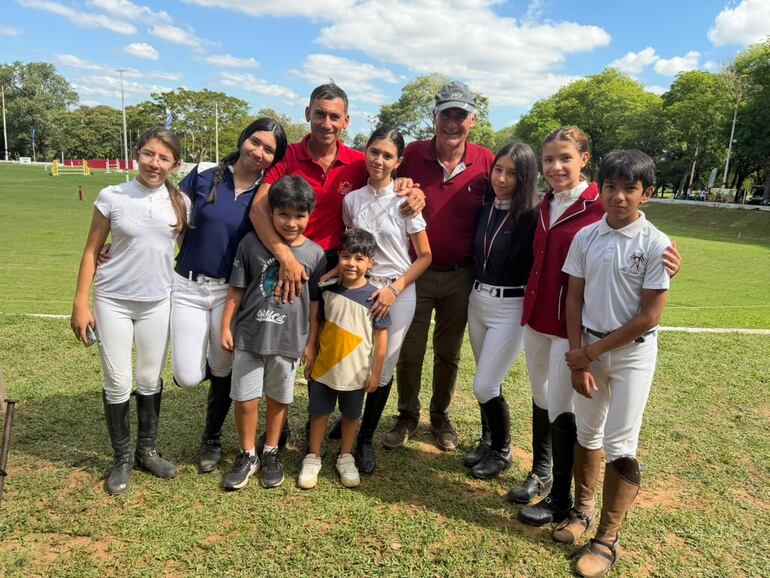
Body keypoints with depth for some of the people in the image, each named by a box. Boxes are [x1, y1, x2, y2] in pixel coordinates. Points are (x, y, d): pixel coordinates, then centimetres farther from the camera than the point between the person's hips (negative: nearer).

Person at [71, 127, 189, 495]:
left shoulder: (180, 203, -2)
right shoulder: (112, 197, -8)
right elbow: (91, 251, -3)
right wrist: (80, 304, -7)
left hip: (158, 303, 2)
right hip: (113, 301, -2)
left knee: (150, 379, 12)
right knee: (118, 383, 3)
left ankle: (147, 450, 30)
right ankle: (122, 459, 22)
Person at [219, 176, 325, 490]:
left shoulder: (315, 254, -5)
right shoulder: (252, 243, -6)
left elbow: (314, 303, 3)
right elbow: (236, 289, 1)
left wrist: (312, 343, 6)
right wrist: (226, 326, 1)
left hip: (288, 340, 0)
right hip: (249, 336, 0)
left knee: (278, 399, 15)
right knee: (245, 399, 8)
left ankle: (271, 453, 36)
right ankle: (247, 455, 30)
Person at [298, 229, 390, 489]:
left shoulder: (374, 296, -12)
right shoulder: (328, 291, -5)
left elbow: (381, 336, -8)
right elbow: (316, 323, 6)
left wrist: (376, 372, -8)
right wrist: (310, 351, 6)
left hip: (356, 372, -1)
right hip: (325, 368, 2)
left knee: (351, 415, 16)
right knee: (319, 412, 14)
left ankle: (345, 457, 35)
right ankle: (313, 457, 31)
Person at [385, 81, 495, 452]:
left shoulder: (486, 162, -6)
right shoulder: (412, 155, -5)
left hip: (460, 275, 0)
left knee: (449, 352, 15)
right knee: (409, 350, 9)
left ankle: (441, 416, 35)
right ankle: (407, 416, 30)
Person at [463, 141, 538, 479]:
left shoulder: (531, 216, -13)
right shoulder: (485, 209, 4)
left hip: (510, 309, -6)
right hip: (477, 301, 6)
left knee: (484, 387, -3)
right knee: (487, 384, 18)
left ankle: (502, 452, 21)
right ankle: (488, 441, 38)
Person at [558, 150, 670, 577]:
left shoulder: (656, 245, -12)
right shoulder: (586, 237, -1)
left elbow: (648, 317, -14)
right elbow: (574, 299, 1)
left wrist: (591, 353, -11)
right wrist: (578, 359, -4)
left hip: (632, 352, -3)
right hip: (588, 348, 4)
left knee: (620, 447, 0)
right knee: (586, 433, 15)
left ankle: (608, 539, 15)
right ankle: (583, 509, 34)